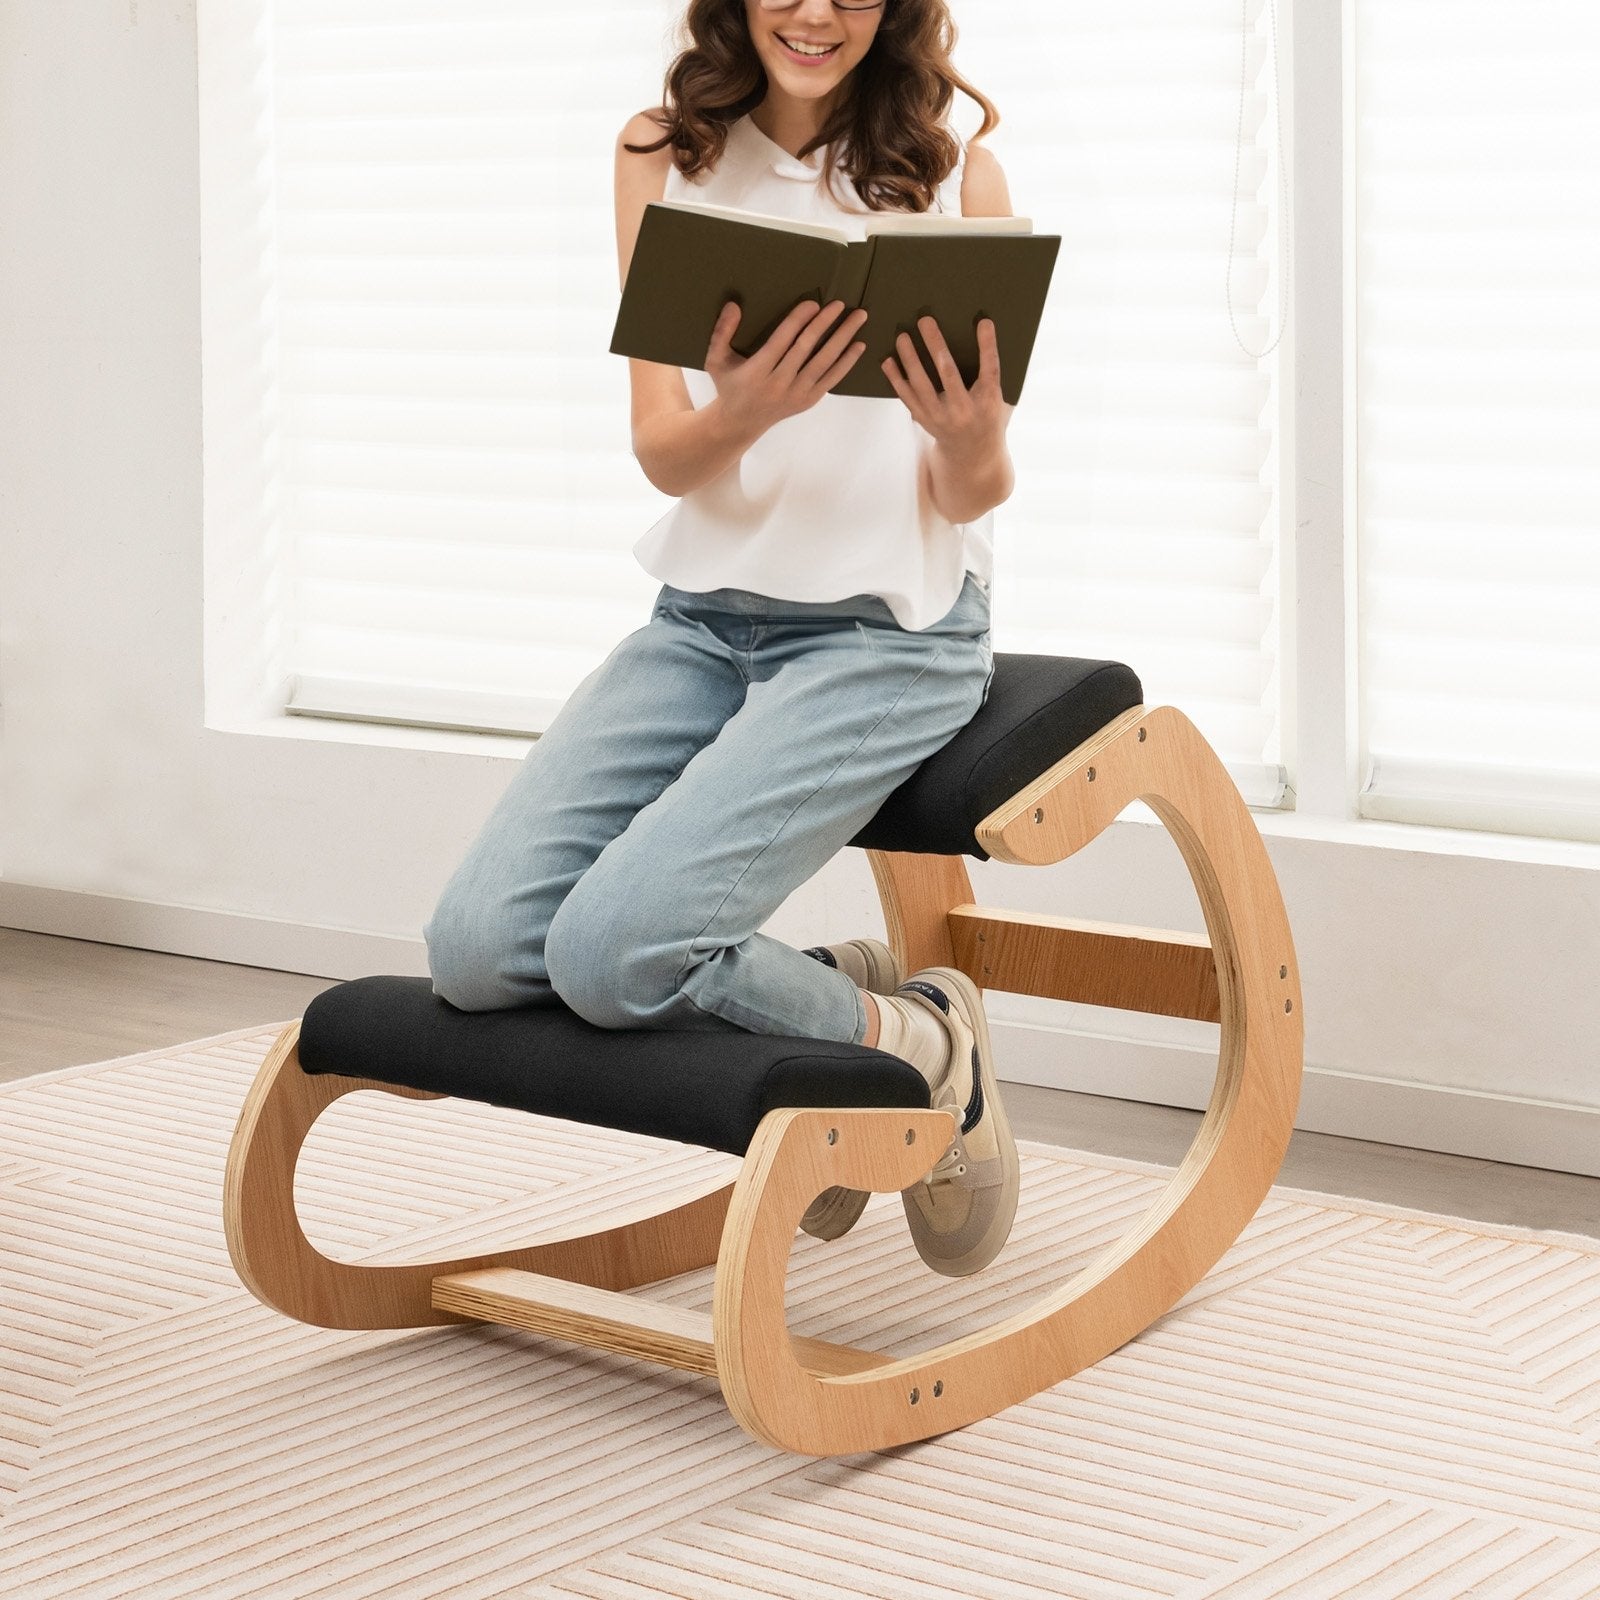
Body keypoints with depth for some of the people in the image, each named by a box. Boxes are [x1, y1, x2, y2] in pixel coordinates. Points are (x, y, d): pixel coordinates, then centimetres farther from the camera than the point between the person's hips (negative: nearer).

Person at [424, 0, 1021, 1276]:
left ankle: (919, 1048, 1)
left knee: (612, 949, -23)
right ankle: (824, 994, 6)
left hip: (888, 631, -4)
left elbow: (971, 500, -2)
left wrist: (973, 443, -28)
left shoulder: (955, 171, -3)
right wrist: (742, 414, -27)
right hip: (704, 617, 4)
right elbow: (664, 453, -3)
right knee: (477, 950, -14)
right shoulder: (665, 155, 4)